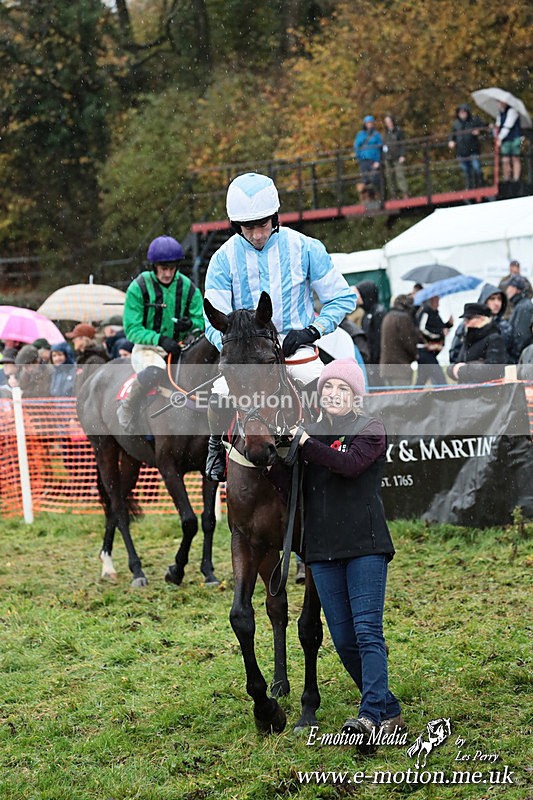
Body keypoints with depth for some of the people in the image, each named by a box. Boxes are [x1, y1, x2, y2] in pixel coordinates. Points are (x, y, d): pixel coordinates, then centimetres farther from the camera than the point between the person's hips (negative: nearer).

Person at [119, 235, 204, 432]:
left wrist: (190, 324, -18)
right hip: (147, 349, -4)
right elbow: (132, 329, -10)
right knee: (154, 371, -38)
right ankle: (128, 409, -11)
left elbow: (201, 322, 8)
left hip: (179, 348, 4)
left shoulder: (188, 287, 4)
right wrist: (160, 339, -25)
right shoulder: (139, 287, -7)